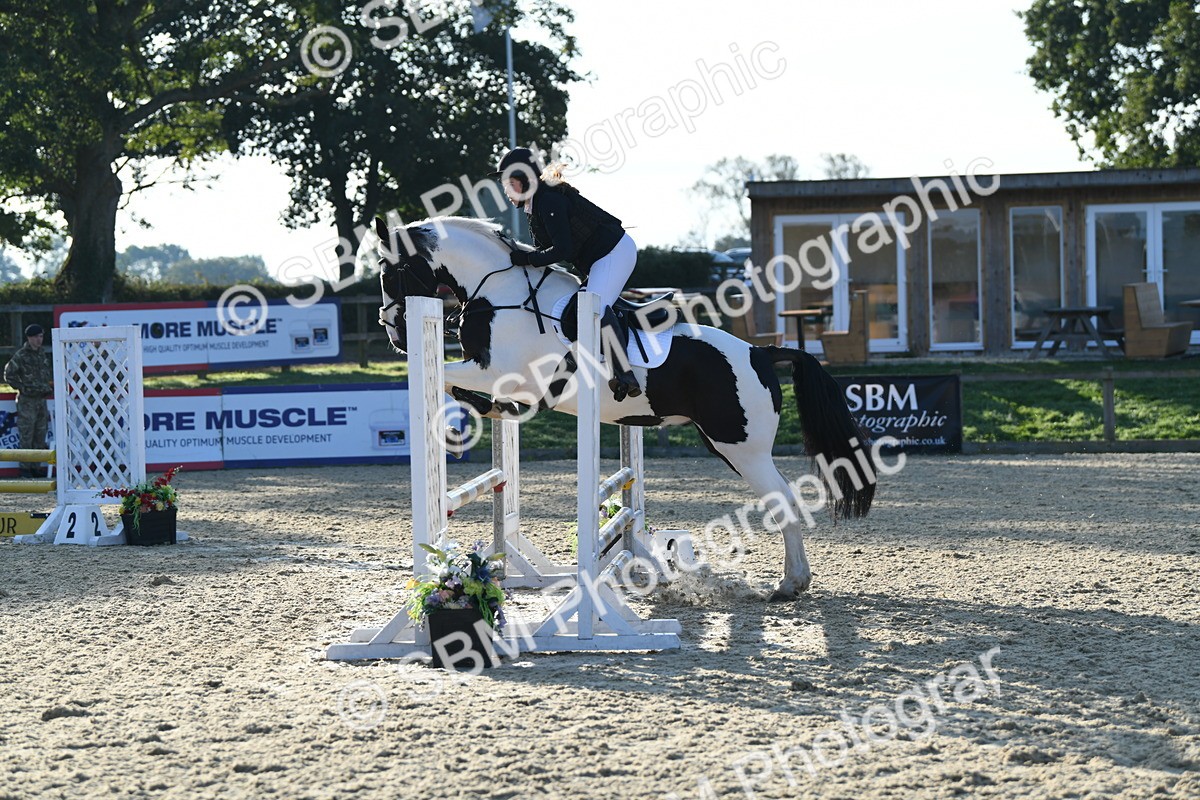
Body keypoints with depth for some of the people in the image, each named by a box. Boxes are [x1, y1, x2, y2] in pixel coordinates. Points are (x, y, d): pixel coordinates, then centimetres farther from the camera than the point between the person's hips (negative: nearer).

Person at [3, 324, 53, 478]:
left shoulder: (43, 354, 12)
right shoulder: (20, 356, -9)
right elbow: (9, 375, -7)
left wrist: (49, 386, 13)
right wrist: (22, 387, -10)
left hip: (41, 400, 7)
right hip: (27, 401, -7)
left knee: (40, 436, 8)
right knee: (26, 436, -5)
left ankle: (34, 467, 16)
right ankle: (25, 468, 1)